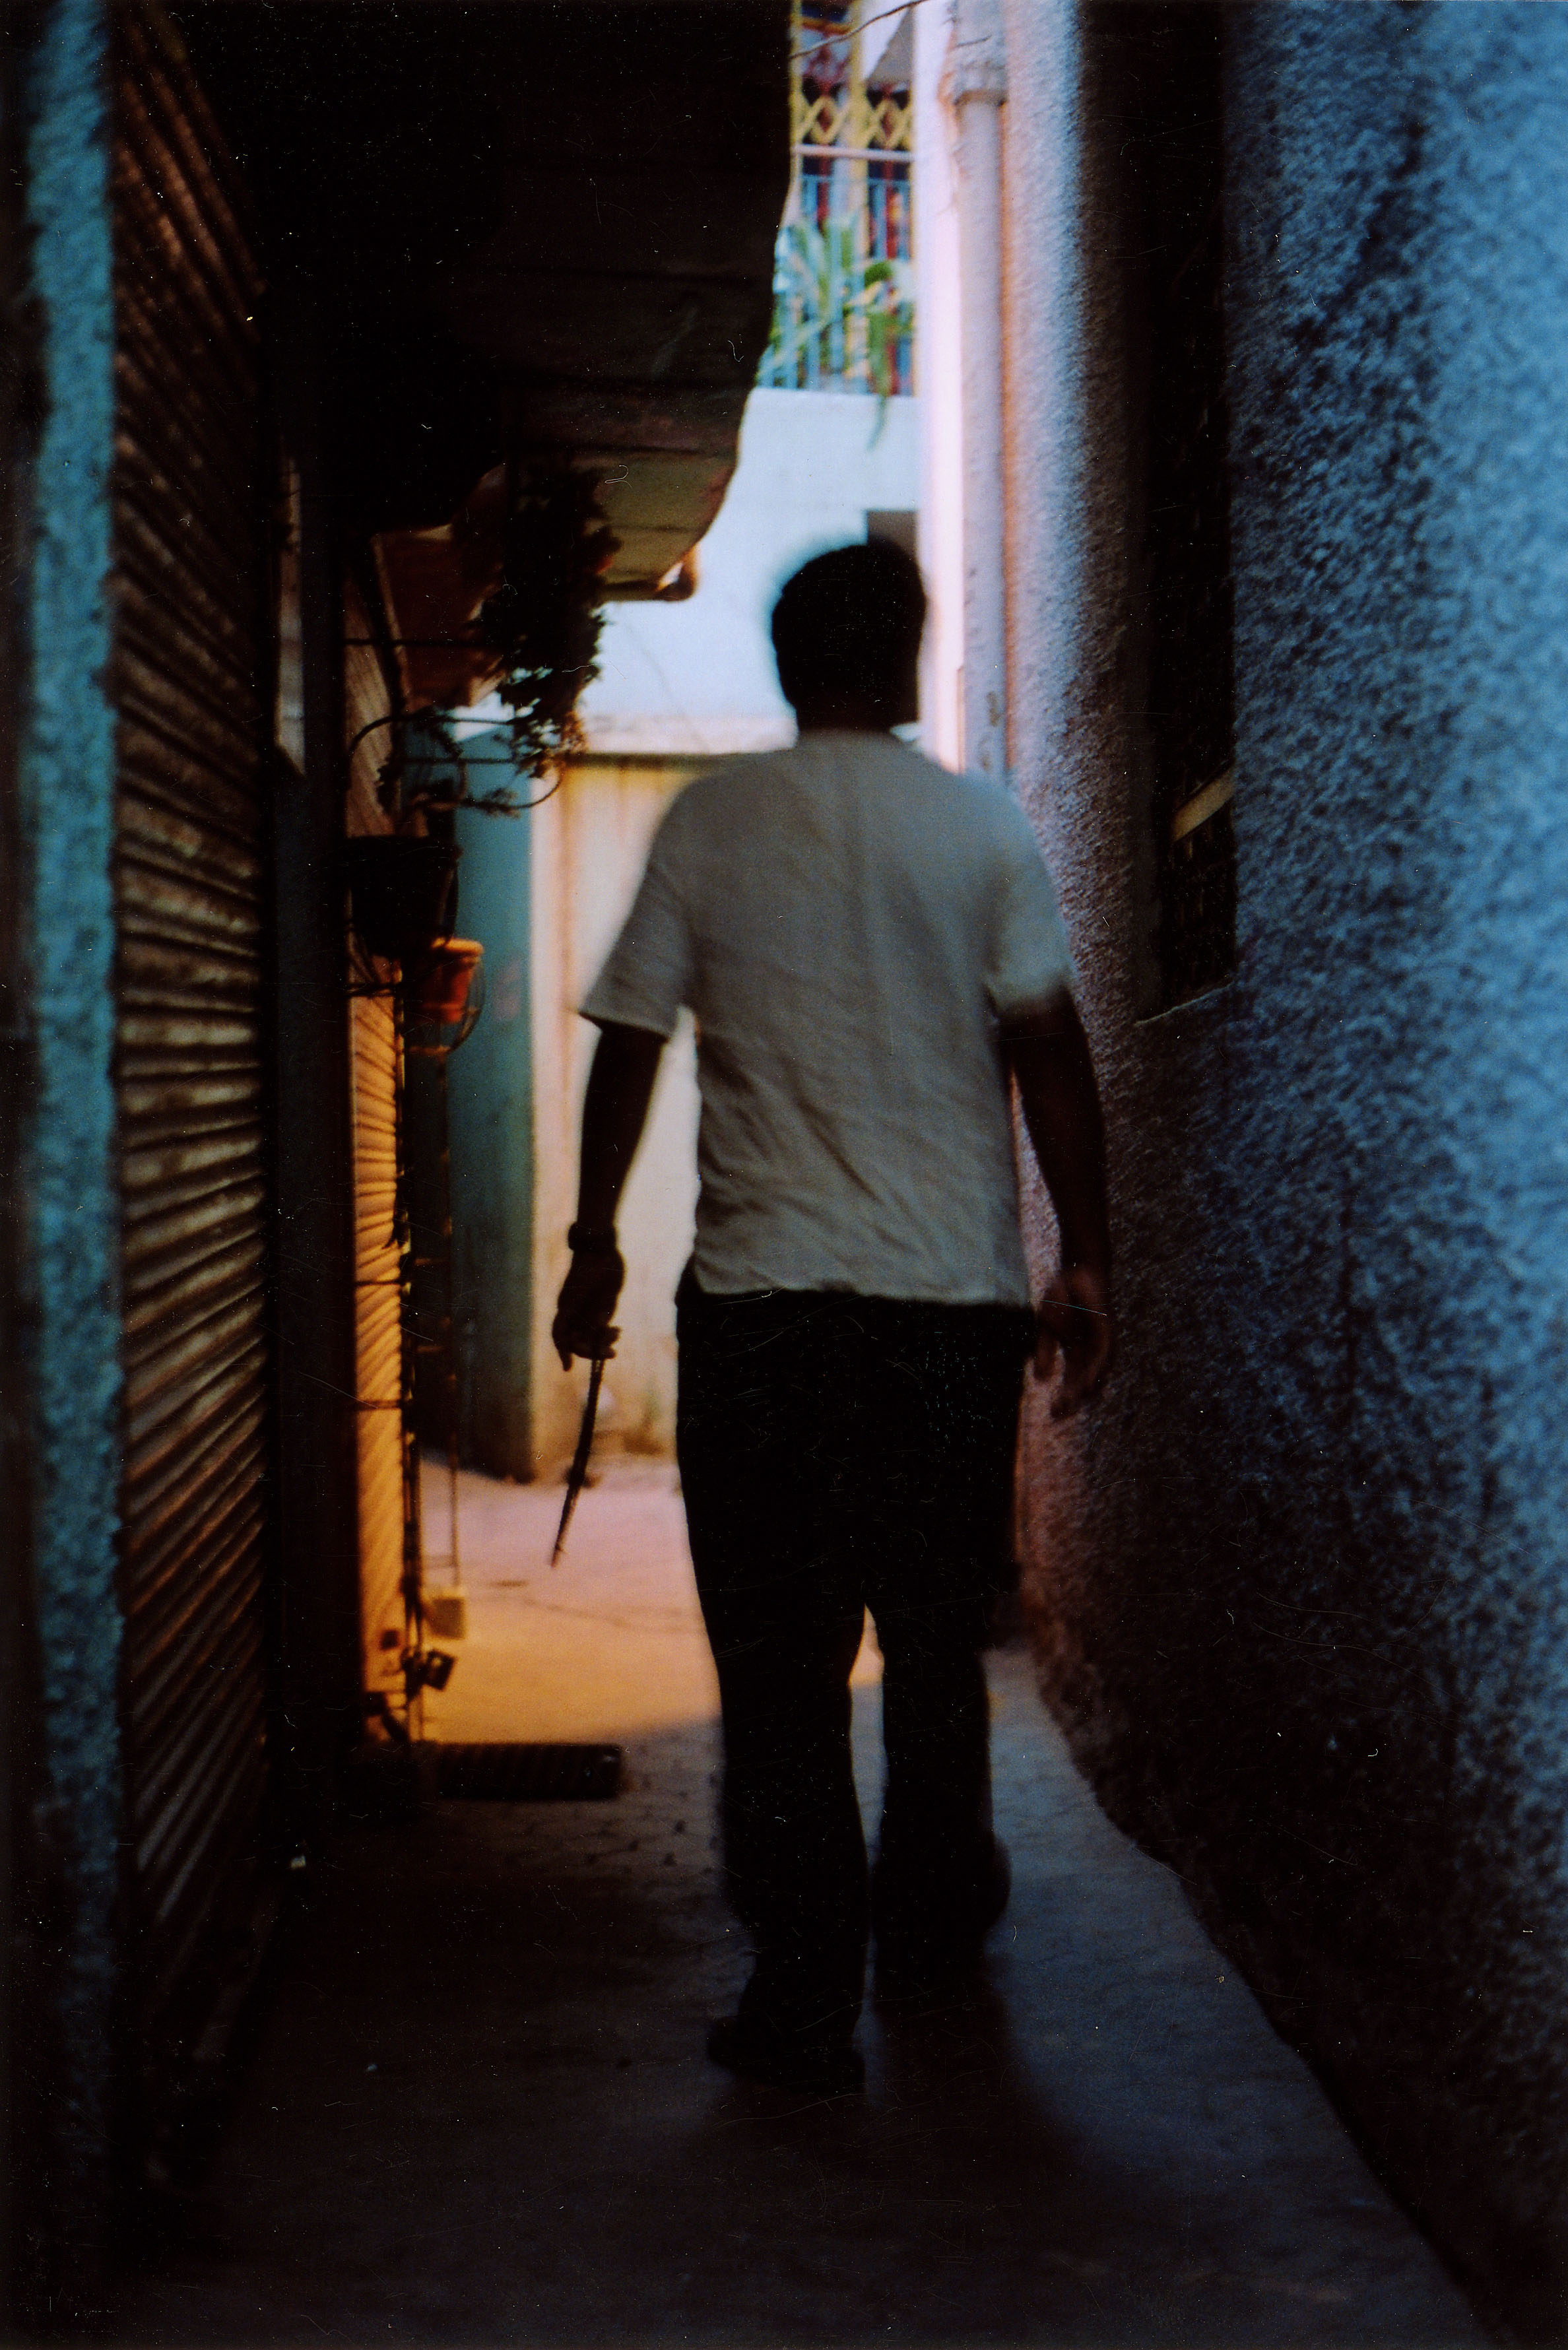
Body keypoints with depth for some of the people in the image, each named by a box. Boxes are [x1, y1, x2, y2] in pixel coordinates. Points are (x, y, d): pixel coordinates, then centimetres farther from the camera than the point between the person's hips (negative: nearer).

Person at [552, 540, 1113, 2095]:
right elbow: (1048, 1052, -3)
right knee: (933, 1627, 17)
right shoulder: (981, 827, 1)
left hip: (757, 1290, -1)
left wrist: (595, 1237, 14)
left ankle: (804, 1993, -2)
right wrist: (1085, 1267, 3)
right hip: (953, 1287, 1)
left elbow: (631, 1038, 4)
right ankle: (931, 1912, 33)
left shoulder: (713, 821, 2)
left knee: (776, 1649, 2)